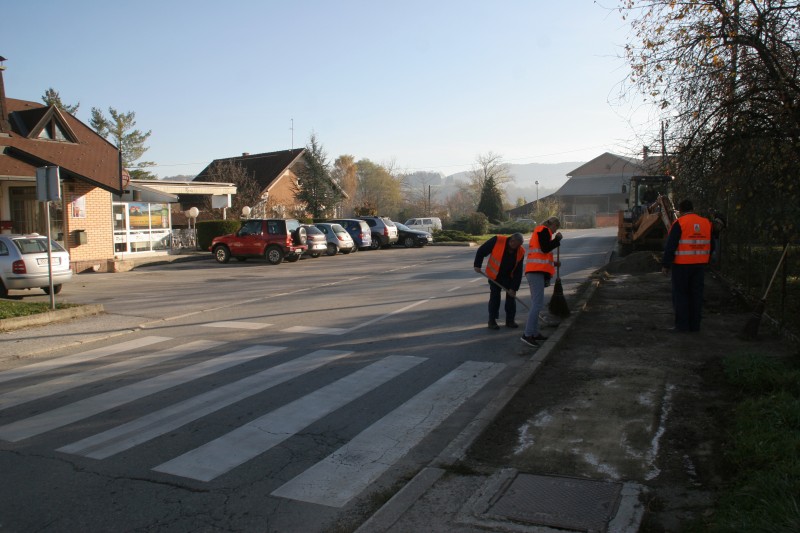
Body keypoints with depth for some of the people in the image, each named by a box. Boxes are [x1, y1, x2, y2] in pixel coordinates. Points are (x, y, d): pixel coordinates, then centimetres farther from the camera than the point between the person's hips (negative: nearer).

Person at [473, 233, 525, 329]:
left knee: (511, 296, 1)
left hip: (509, 276, 3)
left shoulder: (520, 252, -15)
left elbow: (518, 272, -13)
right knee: (495, 297, -4)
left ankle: (510, 320, 14)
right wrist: (477, 265, -17)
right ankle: (492, 321, 6)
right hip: (494, 275, -3)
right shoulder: (497, 240, -25)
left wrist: (514, 288, -15)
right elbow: (481, 251, -14)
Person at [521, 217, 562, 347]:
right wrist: (558, 238, -4)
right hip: (537, 272, -11)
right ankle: (527, 334, -18)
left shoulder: (539, 231, 26)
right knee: (538, 304, -15)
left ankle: (534, 333, 16)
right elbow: (546, 248, -16)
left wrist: (552, 263, 26)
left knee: (536, 304, 12)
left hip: (534, 272, 11)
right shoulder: (544, 230, -4)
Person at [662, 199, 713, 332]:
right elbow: (711, 246, 15)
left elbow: (670, 246, -14)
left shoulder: (679, 223, -11)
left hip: (682, 265, -5)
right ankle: (694, 325, 14)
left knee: (680, 294, 2)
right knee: (696, 295, 10)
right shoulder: (706, 223, 8)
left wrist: (665, 264, -8)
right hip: (699, 265, 5)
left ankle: (682, 324, 1)